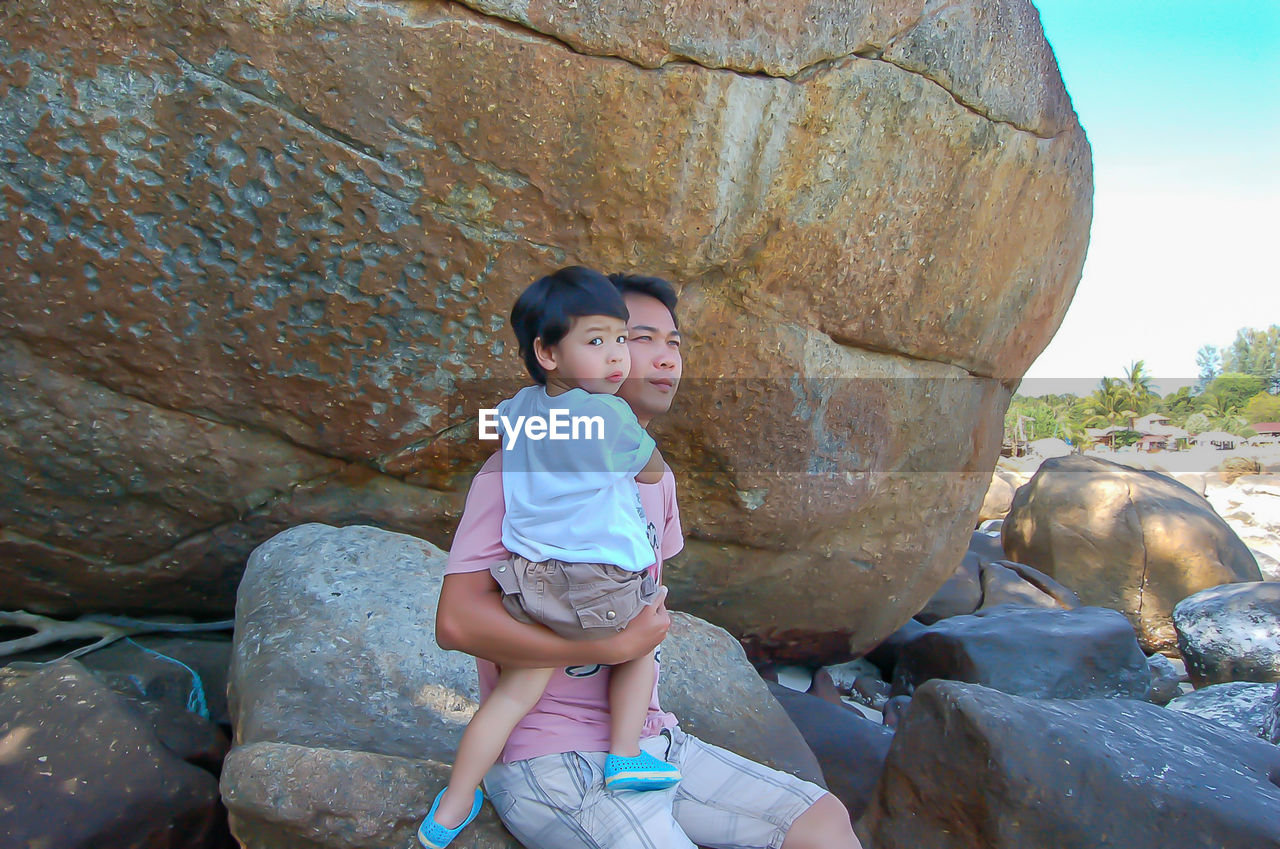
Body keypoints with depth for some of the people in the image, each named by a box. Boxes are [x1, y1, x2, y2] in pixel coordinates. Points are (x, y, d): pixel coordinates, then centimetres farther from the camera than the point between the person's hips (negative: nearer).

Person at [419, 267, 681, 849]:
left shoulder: (516, 408, 7)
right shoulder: (612, 415, -12)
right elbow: (653, 473, 6)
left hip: (527, 582, 5)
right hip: (603, 589, -4)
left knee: (514, 691, 17)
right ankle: (625, 756, 24)